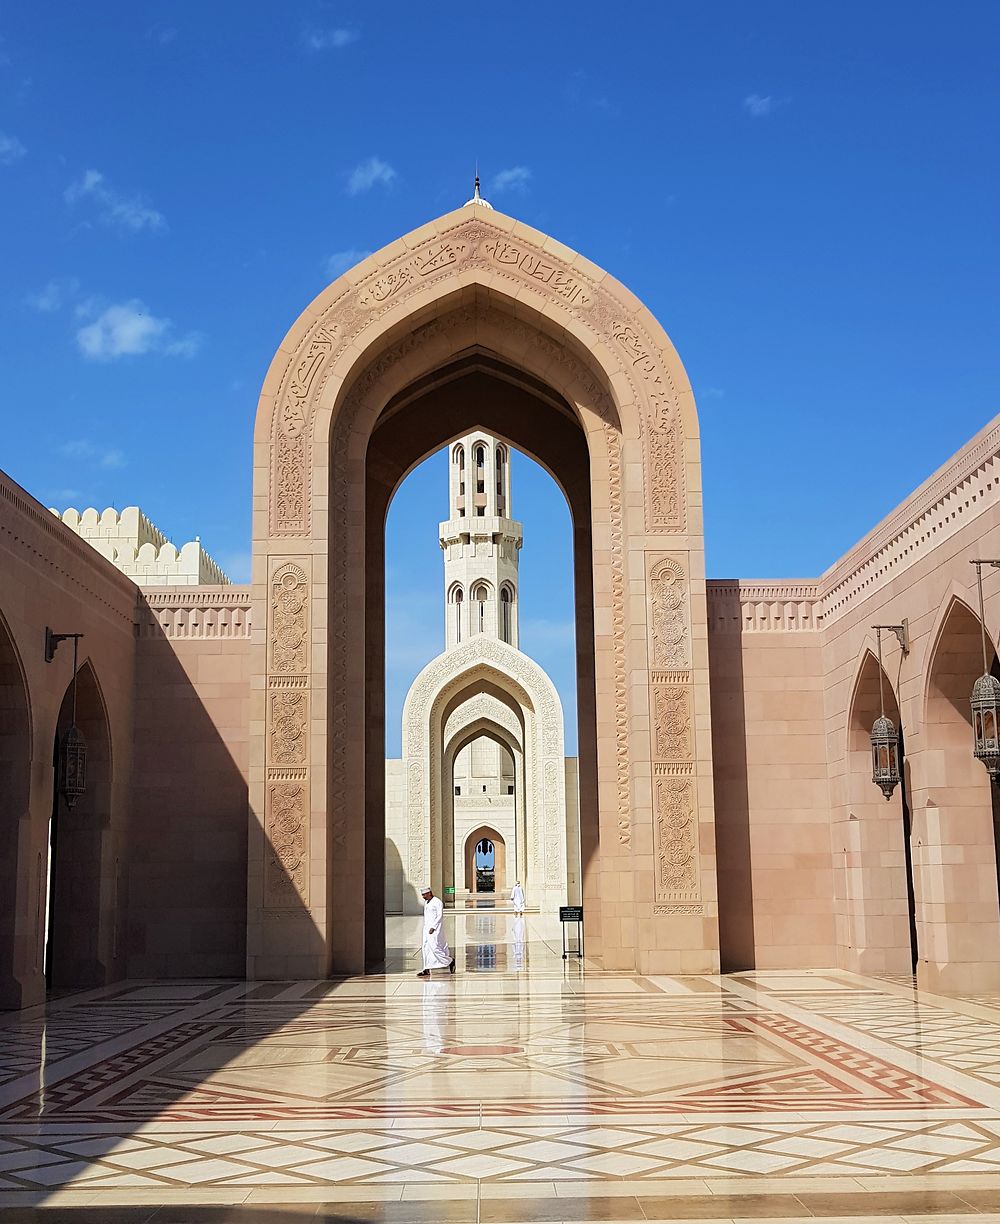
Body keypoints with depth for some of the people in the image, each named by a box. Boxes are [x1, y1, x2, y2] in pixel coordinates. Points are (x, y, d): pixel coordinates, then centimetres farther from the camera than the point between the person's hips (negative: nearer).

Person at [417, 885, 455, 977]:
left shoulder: (437, 902, -11)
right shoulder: (426, 903, 14)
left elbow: (440, 916, -16)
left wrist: (433, 927, -20)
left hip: (435, 928, -8)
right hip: (427, 928, 8)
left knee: (434, 947, -13)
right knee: (425, 948, 2)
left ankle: (450, 961, 4)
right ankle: (426, 970, 3)